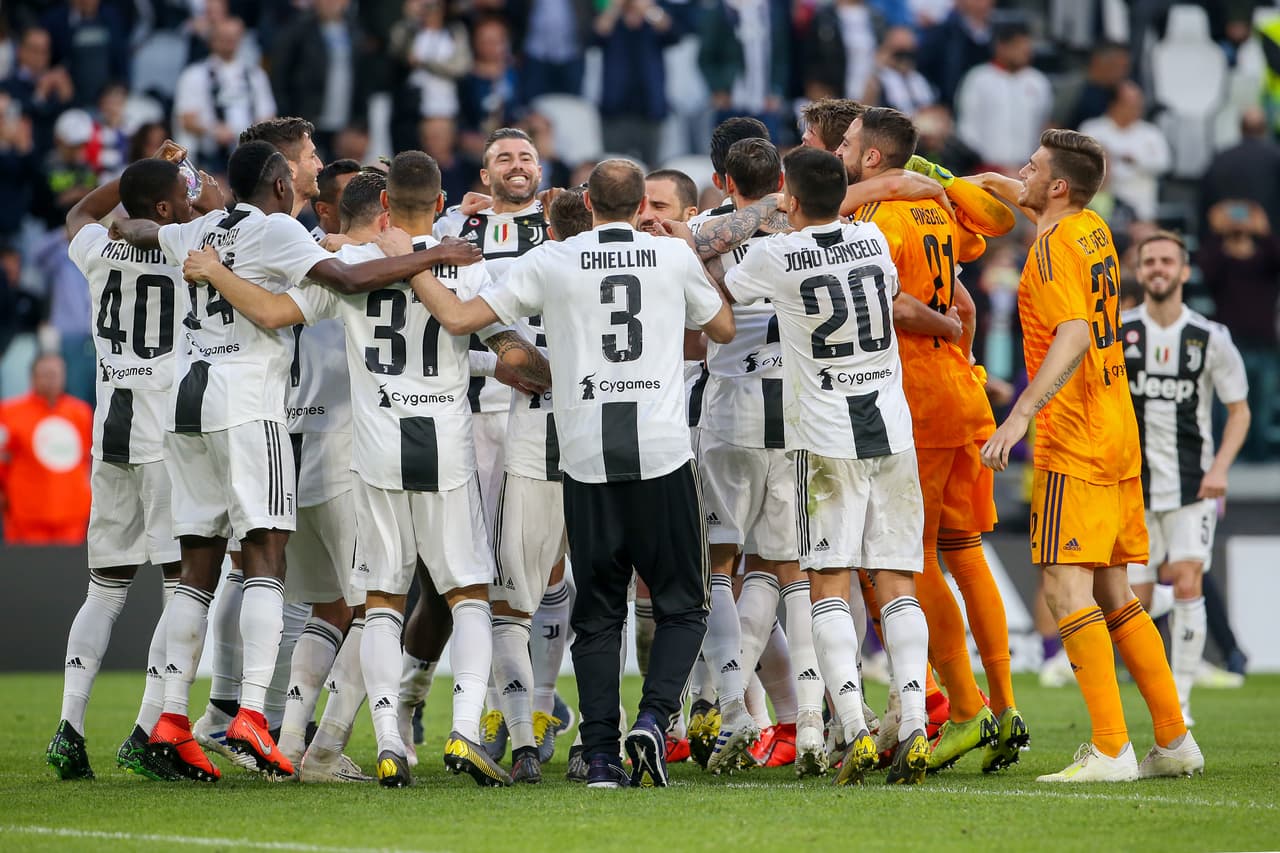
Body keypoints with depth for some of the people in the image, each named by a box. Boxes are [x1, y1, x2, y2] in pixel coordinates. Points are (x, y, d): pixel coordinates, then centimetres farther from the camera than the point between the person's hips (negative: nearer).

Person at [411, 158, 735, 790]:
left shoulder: (551, 263, 2)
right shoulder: (675, 257, 6)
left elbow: (458, 317, 2)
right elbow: (725, 329, 23)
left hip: (587, 458, 1)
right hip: (662, 453, -1)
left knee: (598, 615, 8)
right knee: (681, 606, 9)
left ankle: (601, 756, 2)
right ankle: (653, 718, -12)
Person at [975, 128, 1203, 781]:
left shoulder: (1055, 246, -12)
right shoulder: (1094, 232, 14)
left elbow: (1074, 334, -27)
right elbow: (1023, 201, 37)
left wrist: (1022, 412, -34)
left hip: (1074, 444, -9)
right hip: (1118, 436, 9)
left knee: (1067, 589, -13)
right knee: (1114, 597, 13)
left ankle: (1111, 750, -21)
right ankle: (1175, 742, 13)